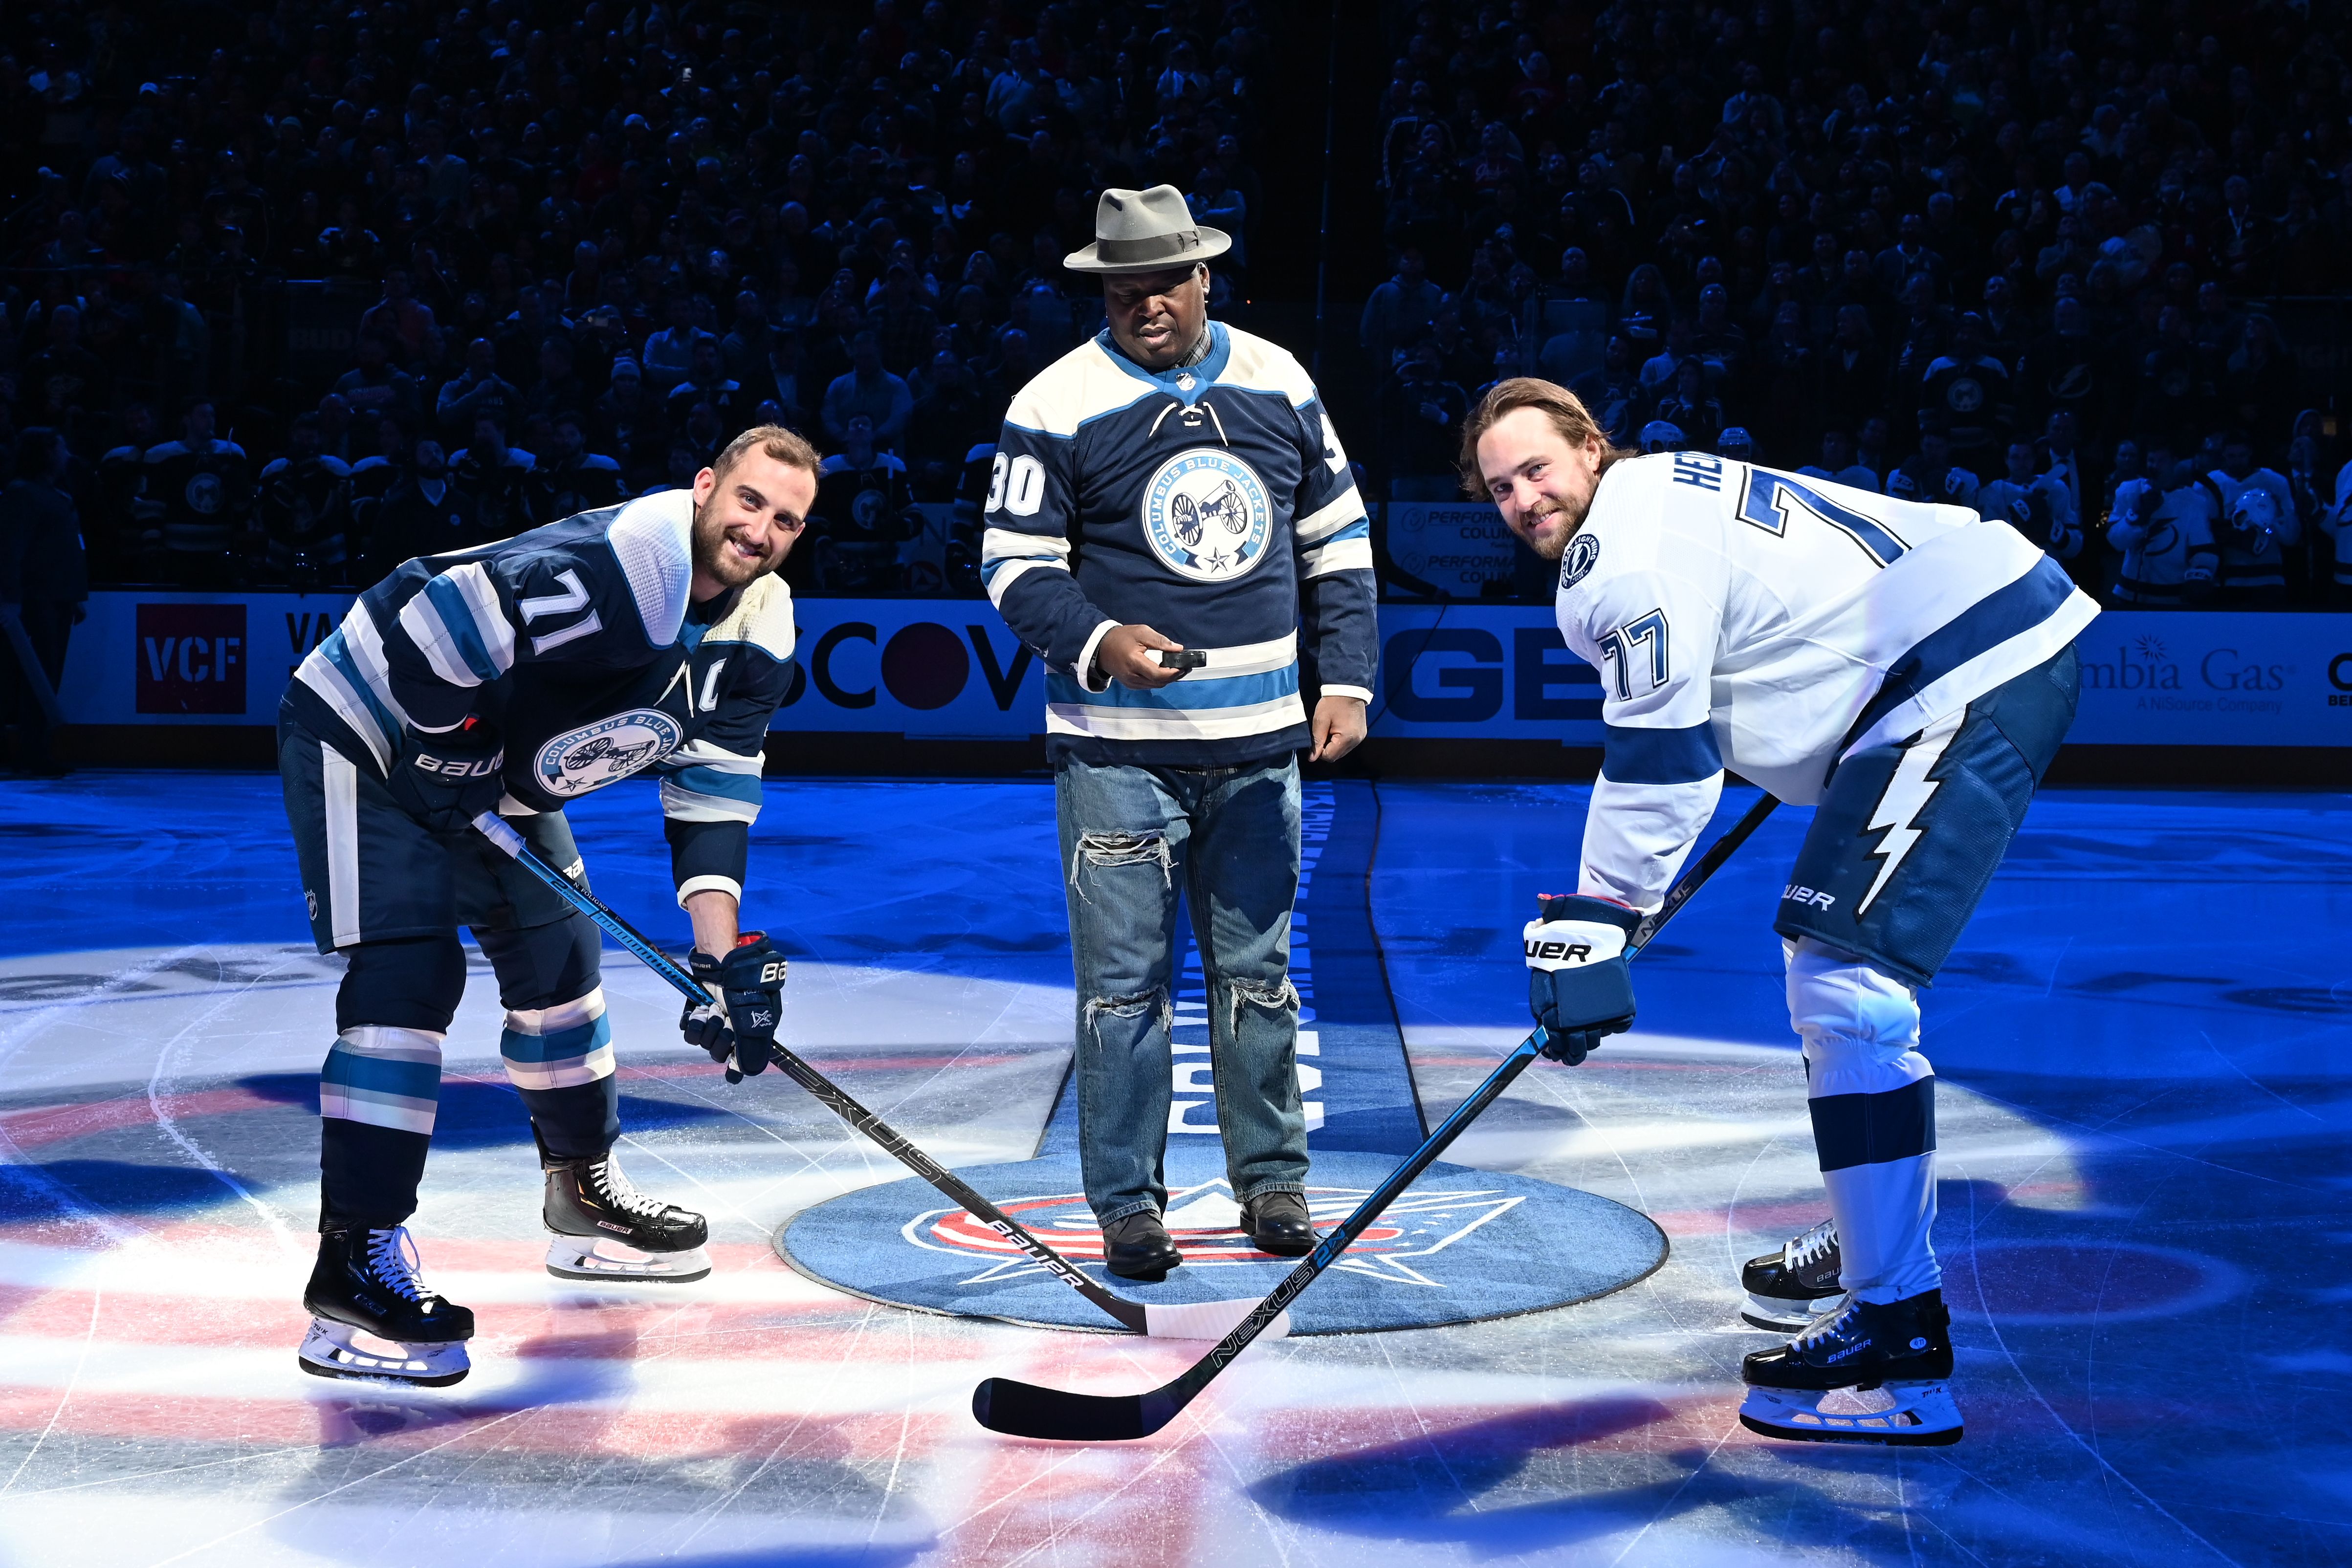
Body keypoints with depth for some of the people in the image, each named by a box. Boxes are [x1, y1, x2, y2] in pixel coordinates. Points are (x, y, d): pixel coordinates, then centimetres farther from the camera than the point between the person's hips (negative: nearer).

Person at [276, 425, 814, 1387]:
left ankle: (584, 1197, 36)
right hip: (365, 732, -9)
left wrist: (725, 957, -11)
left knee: (559, 955, 15)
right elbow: (432, 622, -34)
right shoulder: (626, 561, -33)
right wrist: (451, 754, -22)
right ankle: (352, 1273, -18)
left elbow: (713, 795, -3)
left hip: (487, 769, 9)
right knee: (410, 975, -19)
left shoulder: (757, 630, -5)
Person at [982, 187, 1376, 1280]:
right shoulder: (1057, 406, -6)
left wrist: (1346, 679, 6)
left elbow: (1337, 543, 13)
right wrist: (1098, 643, -20)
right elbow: (1015, 563, -4)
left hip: (1258, 743, 3)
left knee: (1257, 965, 12)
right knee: (1125, 977, -1)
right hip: (1119, 747, -3)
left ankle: (1271, 1178, 25)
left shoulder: (1277, 386, 6)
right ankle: (1126, 1202, 11)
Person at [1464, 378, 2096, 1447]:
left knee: (1847, 985, -18)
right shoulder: (1665, 499, 21)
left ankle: (1900, 1342, -19)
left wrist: (1595, 923, -11)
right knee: (1834, 964, 23)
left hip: (1967, 683, -11)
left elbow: (1660, 755, -14)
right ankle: (1878, 1238, 36)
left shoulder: (1633, 542, -11)